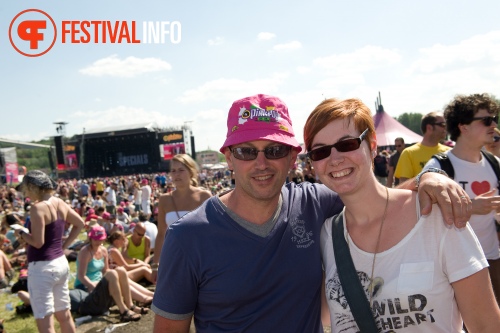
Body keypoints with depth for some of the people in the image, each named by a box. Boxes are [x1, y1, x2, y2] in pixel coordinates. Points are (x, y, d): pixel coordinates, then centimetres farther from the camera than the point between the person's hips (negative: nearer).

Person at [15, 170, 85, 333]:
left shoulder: (37, 208, -17)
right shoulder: (60, 203, 7)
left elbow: (38, 242, -20)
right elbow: (80, 224, 18)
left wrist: (21, 234, -2)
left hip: (42, 267, -8)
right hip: (61, 262, 8)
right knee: (64, 315, 18)